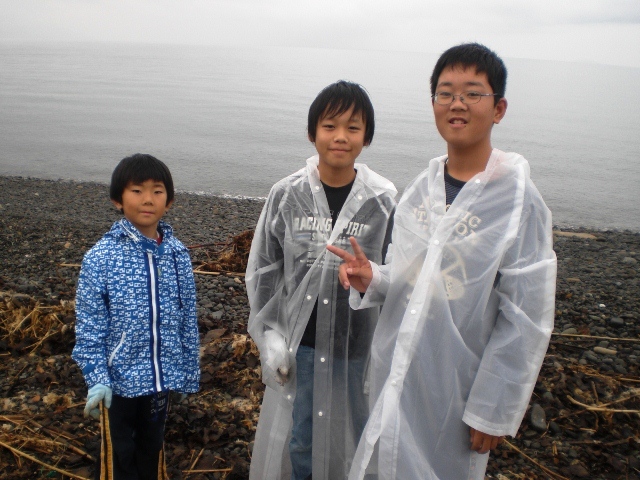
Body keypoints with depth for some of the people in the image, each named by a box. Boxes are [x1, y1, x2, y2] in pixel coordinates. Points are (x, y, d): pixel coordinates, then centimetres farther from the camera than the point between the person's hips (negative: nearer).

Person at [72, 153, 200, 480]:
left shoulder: (178, 255, -5)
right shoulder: (100, 258, -15)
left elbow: (188, 320, 1)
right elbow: (89, 326, -11)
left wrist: (189, 373, 6)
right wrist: (97, 378, -15)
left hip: (161, 377, 3)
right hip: (119, 380, -3)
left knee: (153, 444, 24)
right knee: (119, 453, 16)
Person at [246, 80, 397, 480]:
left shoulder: (384, 202, -9)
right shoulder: (287, 195, -5)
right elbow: (263, 271, 2)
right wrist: (270, 336, -1)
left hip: (357, 346, -1)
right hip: (300, 344, 1)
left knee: (350, 442, 15)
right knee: (299, 441, 16)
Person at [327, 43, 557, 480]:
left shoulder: (519, 202, -15)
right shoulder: (421, 188, 2)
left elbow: (526, 321, -14)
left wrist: (493, 411, -12)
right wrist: (372, 280, -9)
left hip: (456, 391, -5)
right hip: (394, 375, 5)